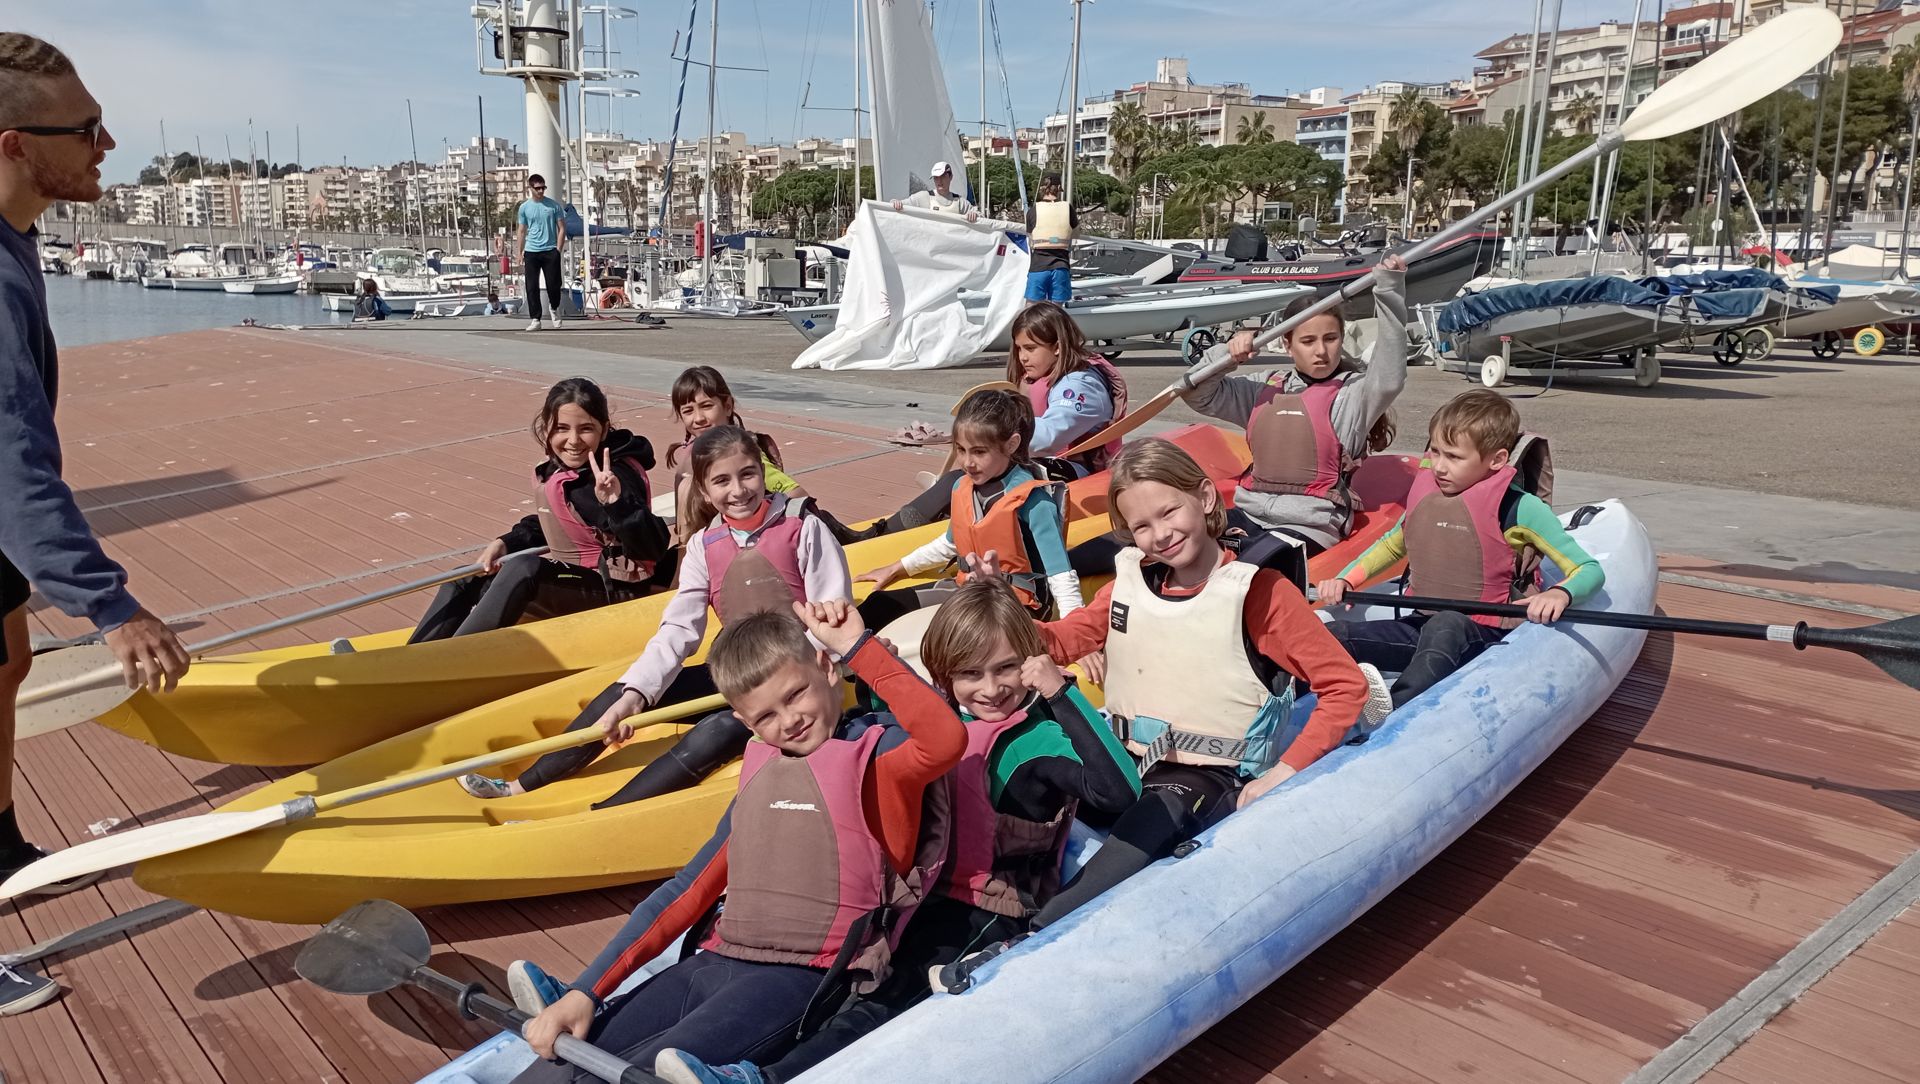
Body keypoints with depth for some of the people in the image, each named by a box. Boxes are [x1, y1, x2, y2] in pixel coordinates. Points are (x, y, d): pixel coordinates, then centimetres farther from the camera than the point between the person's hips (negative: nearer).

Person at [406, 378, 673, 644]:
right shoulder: (554, 472, 3)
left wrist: (616, 501, -46)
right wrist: (504, 543, 4)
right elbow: (543, 526, 21)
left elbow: (653, 549, -32)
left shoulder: (615, 478, -22)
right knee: (466, 582, 14)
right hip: (567, 575, 10)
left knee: (523, 569, -33)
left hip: (614, 588, -10)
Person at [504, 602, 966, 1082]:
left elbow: (946, 740, -26)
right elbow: (692, 889, 17)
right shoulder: (761, 772, 17)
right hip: (710, 965, 6)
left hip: (797, 980, -6)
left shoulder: (873, 750, -2)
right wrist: (585, 992, 10)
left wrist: (858, 645, -20)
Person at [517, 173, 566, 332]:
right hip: (531, 252, 1)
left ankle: (554, 309, 29)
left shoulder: (554, 205, 2)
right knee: (532, 287, -3)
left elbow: (562, 228, 4)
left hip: (551, 251, -1)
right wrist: (520, 253, 6)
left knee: (553, 285, -1)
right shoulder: (524, 207, 6)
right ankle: (535, 319, 2)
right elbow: (521, 231, 11)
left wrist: (559, 249, -5)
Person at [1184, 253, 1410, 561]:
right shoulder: (1267, 389, 16)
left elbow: (1389, 379, -22)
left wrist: (1389, 288, -27)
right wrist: (1226, 355, -3)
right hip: (1249, 513, 6)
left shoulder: (1352, 392, 0)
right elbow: (1201, 395, 18)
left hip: (1308, 525, -6)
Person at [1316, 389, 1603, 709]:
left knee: (1446, 625, -40)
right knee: (1333, 636, -16)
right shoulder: (1426, 493, 8)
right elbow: (1391, 545, 27)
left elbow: (1590, 571, -8)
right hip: (1422, 627, 6)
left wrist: (1559, 593, -31)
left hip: (1482, 635, -6)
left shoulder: (1519, 508, -8)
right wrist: (1344, 580, 11)